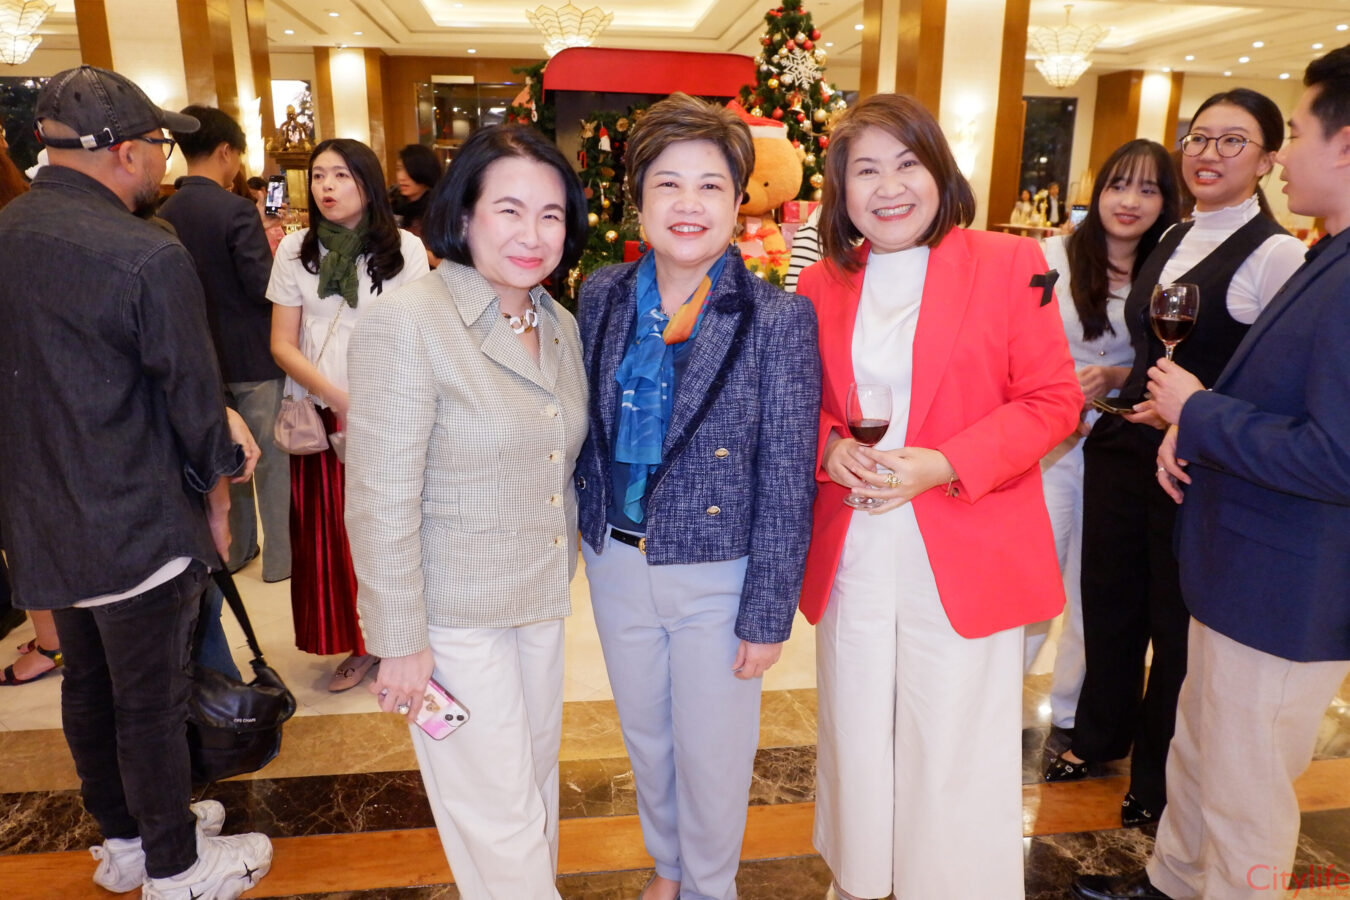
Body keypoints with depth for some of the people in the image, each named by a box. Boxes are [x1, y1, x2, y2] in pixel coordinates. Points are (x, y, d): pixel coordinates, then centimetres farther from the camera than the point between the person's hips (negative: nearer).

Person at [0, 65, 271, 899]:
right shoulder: (149, 256, -23)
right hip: (138, 525, -8)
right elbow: (190, 391, -15)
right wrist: (217, 493, 2)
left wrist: (216, 413, 5)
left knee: (88, 682, 21)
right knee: (151, 702, 8)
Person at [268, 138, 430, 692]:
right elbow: (282, 344, 3)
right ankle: (357, 644, 18)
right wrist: (335, 396, -12)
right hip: (320, 415, 2)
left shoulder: (404, 248, 0)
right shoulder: (296, 250, 5)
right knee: (329, 530, 4)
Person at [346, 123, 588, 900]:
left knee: (538, 776, 23)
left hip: (543, 601, 7)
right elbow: (382, 501, -18)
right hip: (455, 614, -6)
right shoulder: (407, 323, -18)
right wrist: (400, 640, -15)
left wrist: (563, 568, 13)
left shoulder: (561, 325, 4)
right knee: (500, 816, 7)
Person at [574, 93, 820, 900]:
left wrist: (768, 614, -11)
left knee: (712, 756, 14)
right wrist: (584, 535, 8)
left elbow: (787, 480, -13)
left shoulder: (778, 319, -15)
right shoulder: (603, 297, -2)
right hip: (617, 562, 4)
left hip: (718, 574, -4)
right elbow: (589, 430, 7)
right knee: (645, 737, 23)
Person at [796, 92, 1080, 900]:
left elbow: (1053, 399, -5)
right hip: (851, 555, 4)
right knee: (856, 738, 17)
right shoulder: (822, 282, 7)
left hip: (965, 559, -3)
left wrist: (947, 464, -17)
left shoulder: (1011, 264, -4)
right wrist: (828, 447, -10)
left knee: (956, 756, 8)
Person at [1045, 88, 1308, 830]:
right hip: (1122, 446, 7)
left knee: (1177, 621, 10)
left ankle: (1157, 776, 32)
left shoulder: (1276, 255, -12)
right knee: (1109, 598, 17)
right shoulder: (1172, 241, 10)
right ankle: (1100, 734, 41)